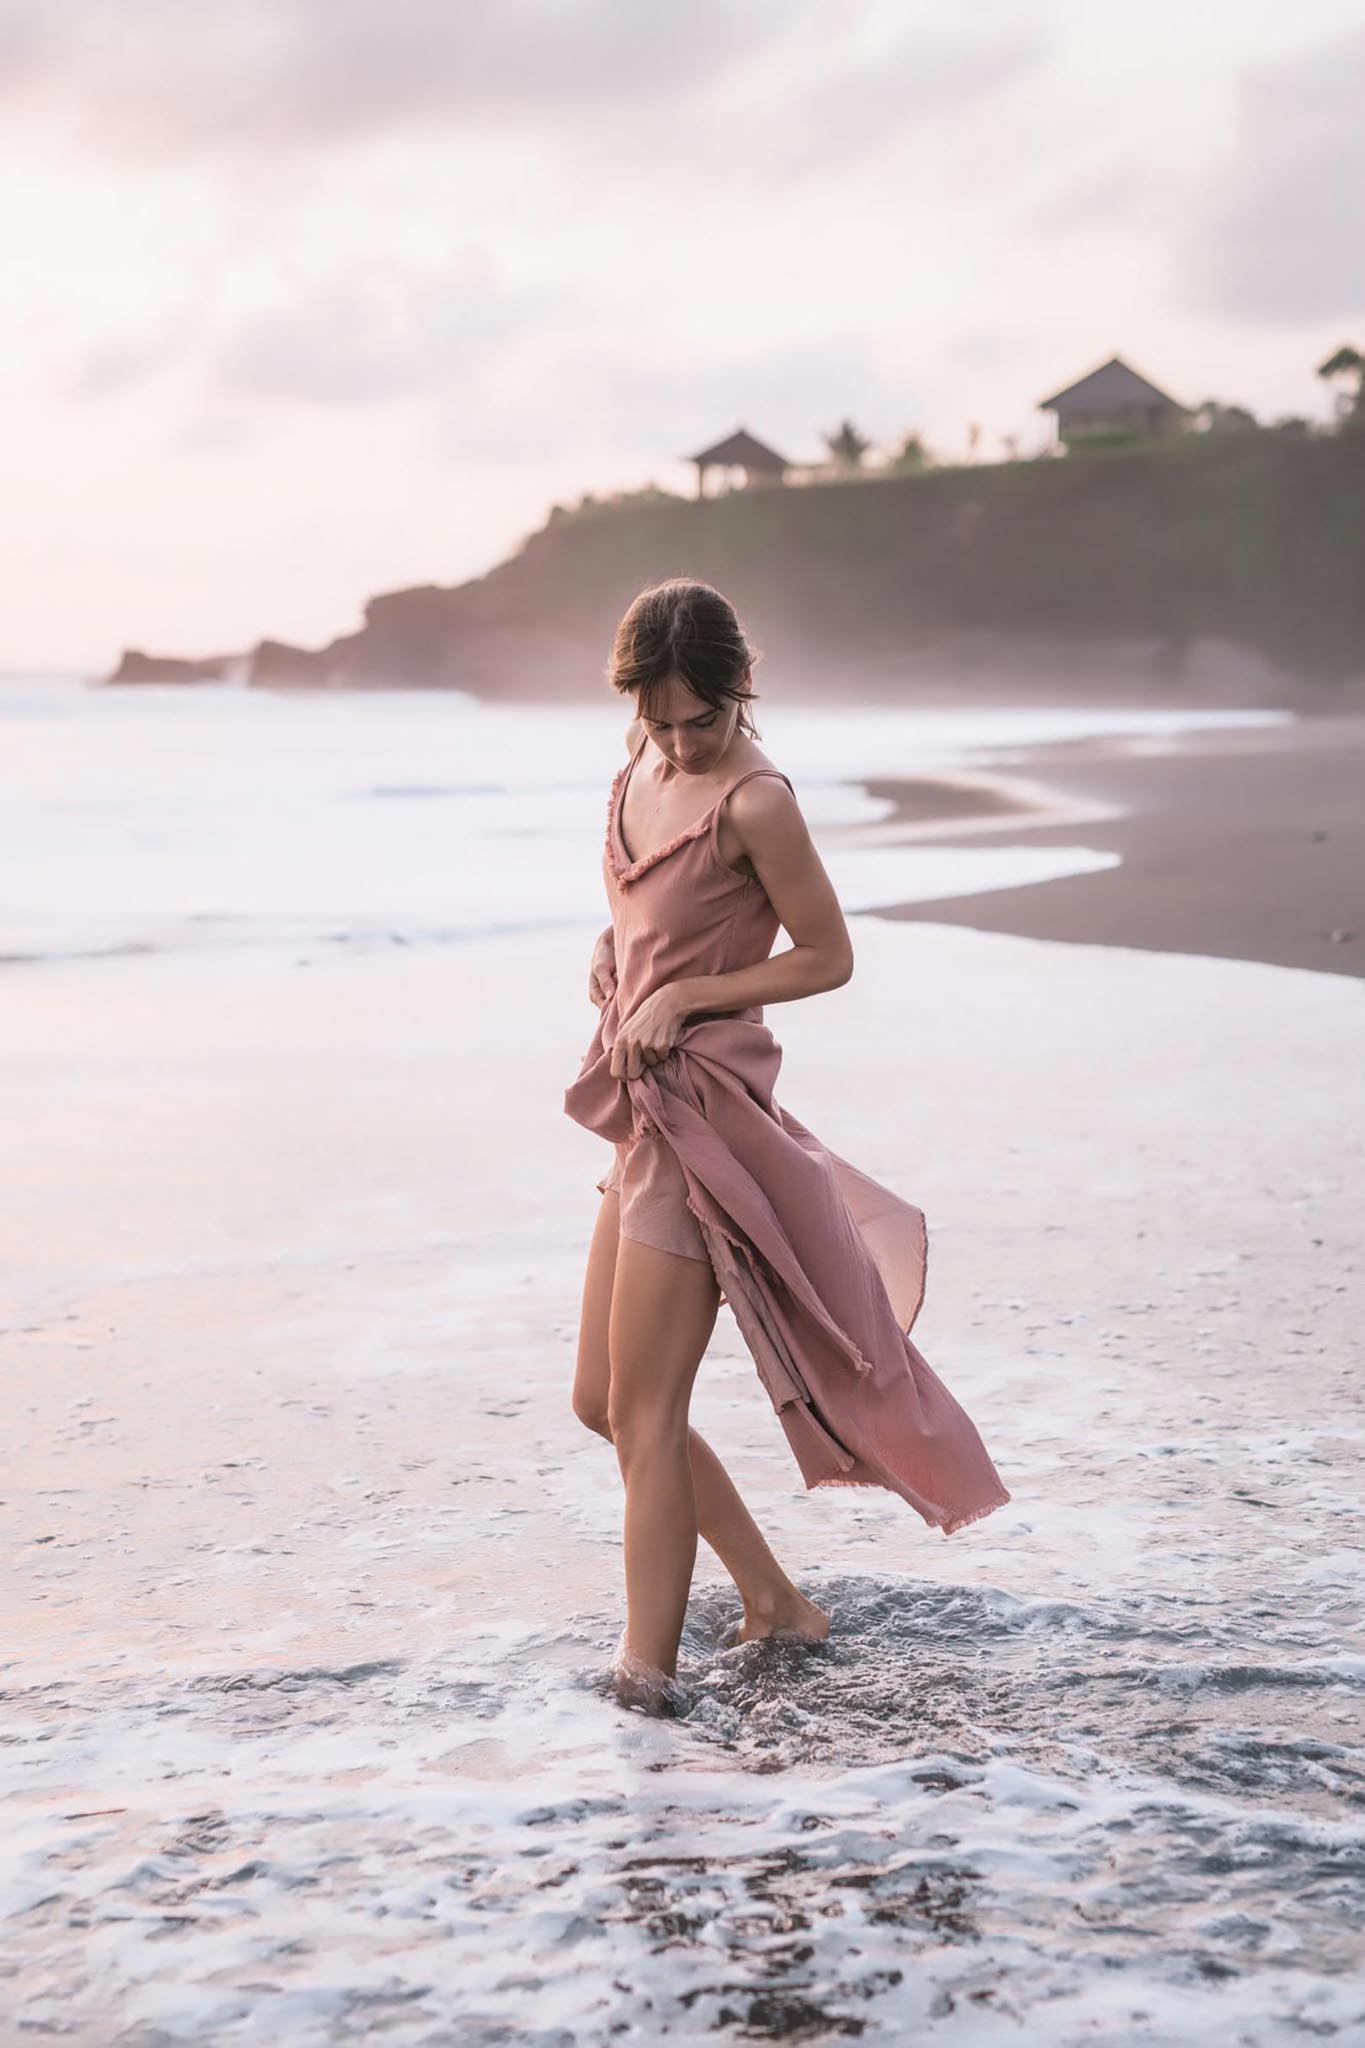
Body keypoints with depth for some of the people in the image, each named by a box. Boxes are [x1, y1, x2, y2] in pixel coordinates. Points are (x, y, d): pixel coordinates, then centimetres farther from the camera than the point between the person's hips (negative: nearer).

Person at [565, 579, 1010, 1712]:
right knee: (604, 1401, 14)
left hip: (705, 1106, -9)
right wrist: (620, 955, 9)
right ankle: (772, 1597, 25)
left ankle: (648, 1669, 1)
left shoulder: (753, 802, -16)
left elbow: (829, 958, -10)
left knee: (642, 1409, -7)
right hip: (648, 1108, 9)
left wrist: (680, 998, -14)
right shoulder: (645, 765, 8)